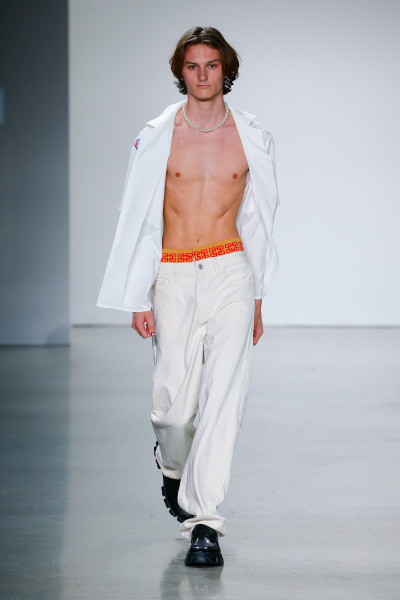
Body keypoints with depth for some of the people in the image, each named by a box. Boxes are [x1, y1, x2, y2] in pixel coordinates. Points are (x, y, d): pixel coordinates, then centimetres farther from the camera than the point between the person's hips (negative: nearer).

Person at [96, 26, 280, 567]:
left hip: (230, 270, 0)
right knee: (175, 402, -1)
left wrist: (258, 296, 14)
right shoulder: (156, 139, 3)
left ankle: (203, 521, -10)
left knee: (223, 394, -12)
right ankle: (173, 463, 35)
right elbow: (138, 219, 6)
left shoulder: (253, 138, 7)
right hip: (174, 276, 0)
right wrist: (138, 298, 1)